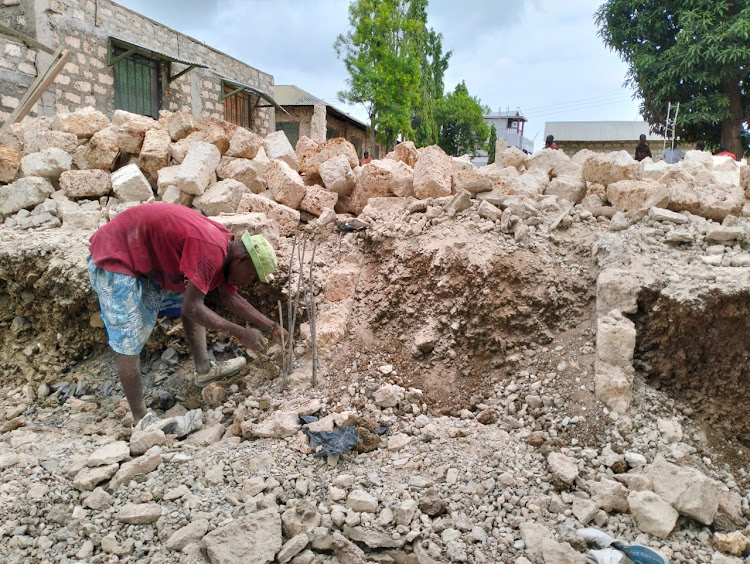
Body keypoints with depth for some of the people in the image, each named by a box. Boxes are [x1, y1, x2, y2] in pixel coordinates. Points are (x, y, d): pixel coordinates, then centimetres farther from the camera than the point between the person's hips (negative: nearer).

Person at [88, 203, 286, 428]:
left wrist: (271, 326, 9)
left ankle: (203, 369, 24)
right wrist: (239, 332, -22)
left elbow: (230, 298, 13)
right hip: (113, 258, -10)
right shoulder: (211, 252, -29)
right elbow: (192, 309, -30)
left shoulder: (225, 247, 1)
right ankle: (141, 419, 4)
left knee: (186, 299, 14)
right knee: (129, 342, -8)